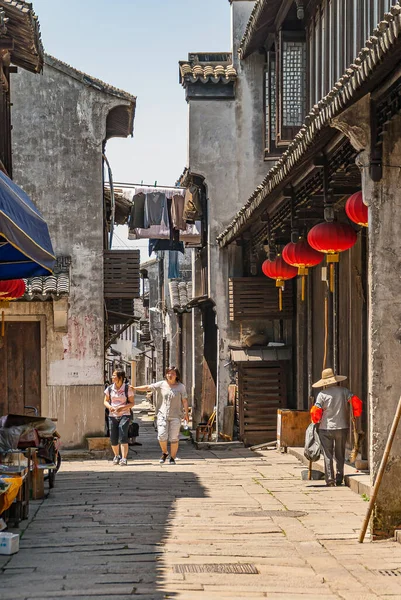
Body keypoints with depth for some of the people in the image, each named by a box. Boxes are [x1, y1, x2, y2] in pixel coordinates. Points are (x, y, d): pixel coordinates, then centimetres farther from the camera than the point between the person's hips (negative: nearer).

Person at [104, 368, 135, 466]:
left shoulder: (127, 388, -6)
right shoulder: (109, 388, 3)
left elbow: (132, 403, -3)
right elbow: (106, 401, 12)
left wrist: (122, 408, -20)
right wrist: (110, 407, -10)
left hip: (124, 415, -4)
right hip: (112, 416, 4)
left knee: (123, 437, -19)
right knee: (113, 439, 5)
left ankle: (124, 458, -17)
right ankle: (116, 456, 30)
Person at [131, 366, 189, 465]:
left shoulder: (181, 387, 2)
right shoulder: (162, 384, 4)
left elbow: (185, 400, 1)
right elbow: (148, 387, 5)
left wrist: (186, 413, -6)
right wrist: (135, 389, 1)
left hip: (175, 416, -1)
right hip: (162, 414, 1)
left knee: (174, 438, -1)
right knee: (162, 436, -9)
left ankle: (172, 458, 12)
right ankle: (164, 453, 17)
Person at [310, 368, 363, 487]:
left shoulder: (322, 394, -8)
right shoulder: (344, 391, -2)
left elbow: (316, 412, -9)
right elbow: (356, 402, -8)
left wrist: (316, 420, 12)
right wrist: (356, 415, 9)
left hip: (326, 429, -2)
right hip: (342, 428, 2)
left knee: (328, 455, 4)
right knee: (340, 455, 13)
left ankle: (330, 479, -3)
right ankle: (339, 479, 13)